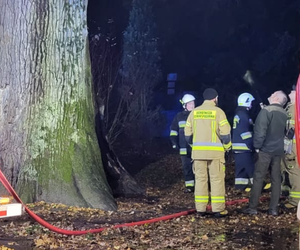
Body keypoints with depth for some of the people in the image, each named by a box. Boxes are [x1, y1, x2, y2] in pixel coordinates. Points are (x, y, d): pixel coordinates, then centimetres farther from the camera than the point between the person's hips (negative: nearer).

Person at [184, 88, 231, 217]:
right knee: (217, 179, 2)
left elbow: (188, 134, 8)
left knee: (200, 179, 9)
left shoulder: (194, 112, 7)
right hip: (215, 151, -3)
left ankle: (200, 208, 9)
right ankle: (218, 209, 3)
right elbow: (225, 133, -9)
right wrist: (227, 146, 6)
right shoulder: (218, 112, -4)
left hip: (198, 151, 3)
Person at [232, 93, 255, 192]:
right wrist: (252, 145, -16)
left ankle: (240, 185, 11)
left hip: (237, 147, 10)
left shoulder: (238, 114, 17)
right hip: (243, 147, -10)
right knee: (250, 166, -5)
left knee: (241, 167, 10)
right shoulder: (243, 115, -15)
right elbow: (245, 133, -20)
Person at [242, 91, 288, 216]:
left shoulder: (266, 111, -13)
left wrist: (257, 146, -11)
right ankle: (274, 208, 9)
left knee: (258, 178, -1)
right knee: (276, 179, 7)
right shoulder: (284, 114, 9)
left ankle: (252, 207, 1)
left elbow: (260, 130, -18)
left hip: (265, 149, -6)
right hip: (278, 150, 6)